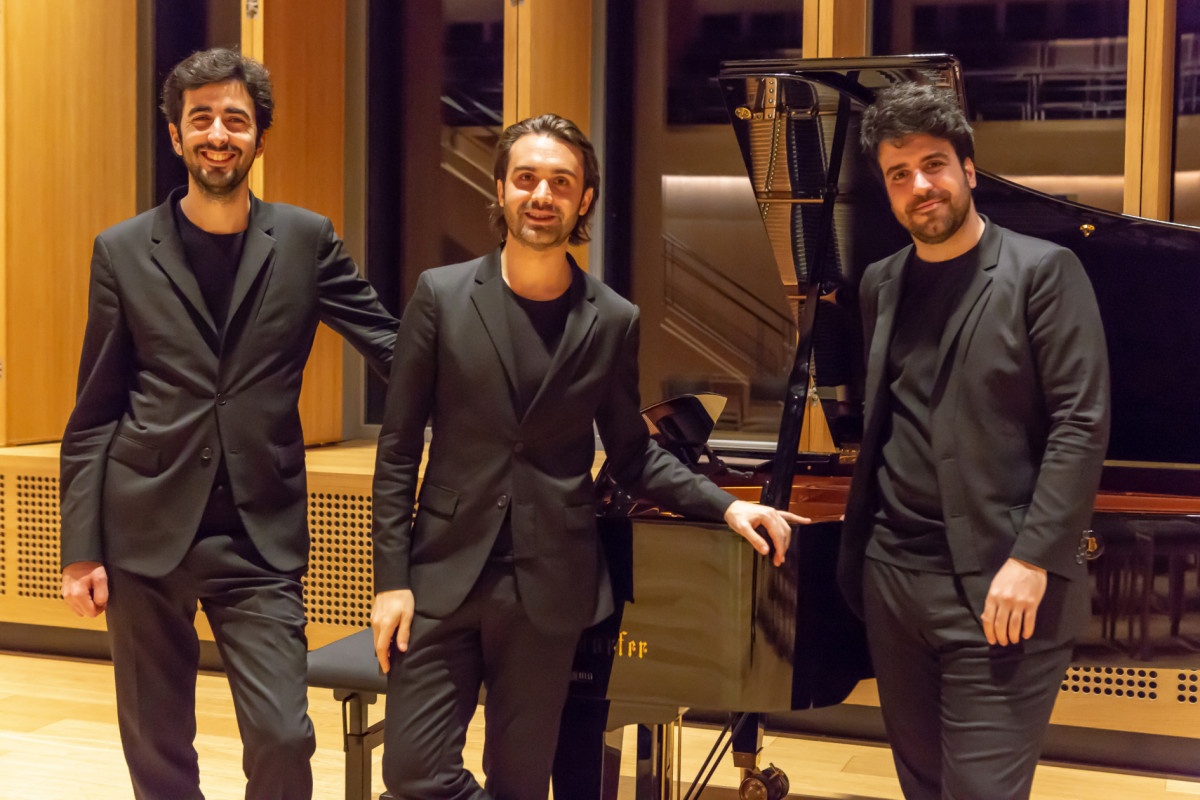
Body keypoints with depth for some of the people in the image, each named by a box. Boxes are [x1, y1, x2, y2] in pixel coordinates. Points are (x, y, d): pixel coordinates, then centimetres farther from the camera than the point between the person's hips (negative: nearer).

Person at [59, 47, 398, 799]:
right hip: (146, 532, 1)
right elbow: (94, 416, 5)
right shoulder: (122, 251, 4)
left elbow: (395, 349, 4)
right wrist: (82, 549, 0)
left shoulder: (307, 240, 3)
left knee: (283, 736, -6)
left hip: (261, 537, 0)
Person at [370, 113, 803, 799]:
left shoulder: (613, 320, 1)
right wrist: (392, 577, -5)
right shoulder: (442, 295, -2)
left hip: (548, 585, 1)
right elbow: (399, 448, -1)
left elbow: (630, 453, 10)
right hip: (444, 573, 0)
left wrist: (727, 506, -4)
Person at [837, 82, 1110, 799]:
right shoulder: (882, 284, 13)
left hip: (998, 588, -6)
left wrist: (1031, 560, -18)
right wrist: (855, 549, 11)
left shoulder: (1043, 271, -5)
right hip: (893, 579, 6)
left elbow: (1081, 425, -11)